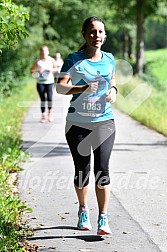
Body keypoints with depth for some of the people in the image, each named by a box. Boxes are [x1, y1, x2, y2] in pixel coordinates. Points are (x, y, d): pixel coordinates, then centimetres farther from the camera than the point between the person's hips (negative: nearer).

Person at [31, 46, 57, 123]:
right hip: (40, 82, 1)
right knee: (42, 99, 2)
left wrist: (52, 70, -6)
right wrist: (37, 70, -14)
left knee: (49, 98, -13)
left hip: (49, 82, 0)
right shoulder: (38, 61, 2)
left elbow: (56, 68, 15)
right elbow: (31, 70, 5)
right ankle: (43, 115, 14)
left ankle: (50, 113, 9)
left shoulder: (51, 60, 4)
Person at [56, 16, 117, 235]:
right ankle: (83, 211, 31)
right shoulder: (74, 60, -6)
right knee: (82, 170, 9)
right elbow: (60, 87, -17)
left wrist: (113, 90, 2)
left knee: (102, 168, -10)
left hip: (104, 121, 1)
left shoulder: (109, 59, 6)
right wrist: (84, 88, -32)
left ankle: (103, 219, -8)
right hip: (78, 123, -1)